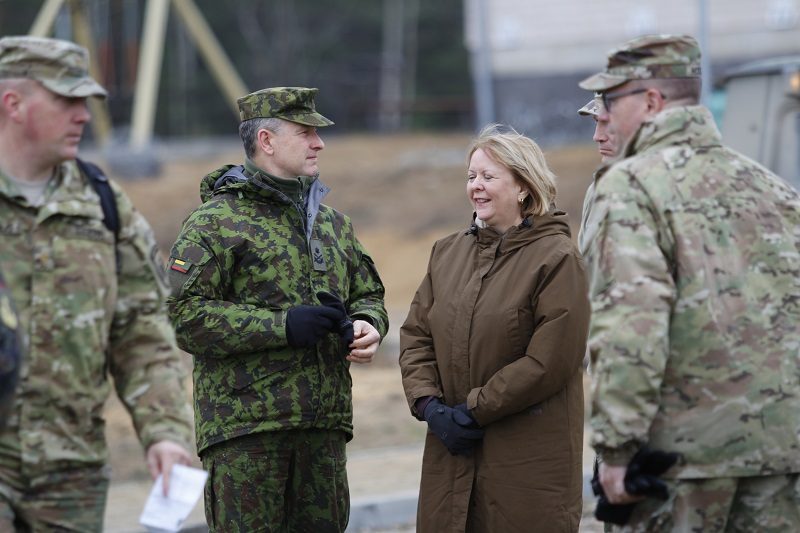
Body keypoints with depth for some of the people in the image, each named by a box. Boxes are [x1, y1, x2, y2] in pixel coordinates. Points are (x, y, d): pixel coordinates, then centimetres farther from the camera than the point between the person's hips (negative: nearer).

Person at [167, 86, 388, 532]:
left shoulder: (333, 223, 17)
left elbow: (368, 294, 27)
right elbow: (185, 315, -15)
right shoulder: (215, 223, -6)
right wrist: (282, 325, -20)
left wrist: (366, 326, 1)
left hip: (325, 426, 7)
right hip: (245, 424, -6)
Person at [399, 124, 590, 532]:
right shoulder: (447, 253, 12)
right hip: (451, 453, 6)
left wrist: (473, 411, -14)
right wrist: (428, 404, -5)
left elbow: (549, 359, -16)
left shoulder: (557, 258, -9)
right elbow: (416, 336, 11)